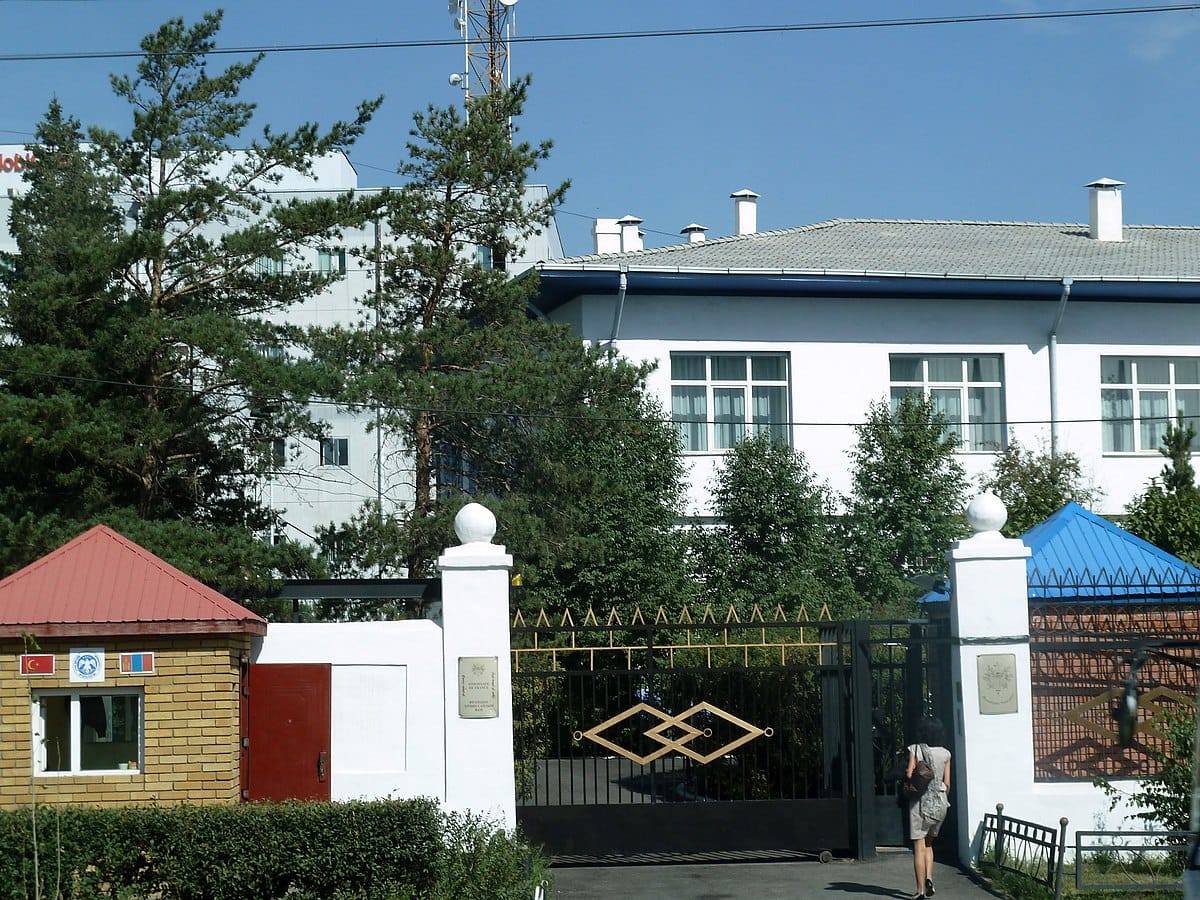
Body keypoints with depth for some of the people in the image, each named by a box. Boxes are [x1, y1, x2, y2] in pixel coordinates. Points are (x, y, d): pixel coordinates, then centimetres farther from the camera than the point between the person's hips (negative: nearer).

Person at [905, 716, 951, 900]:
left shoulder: (915, 749, -5)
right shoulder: (945, 754, 3)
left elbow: (909, 775, -13)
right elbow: (947, 783, 4)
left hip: (920, 802, -3)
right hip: (940, 802, 3)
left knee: (919, 846, 0)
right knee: (928, 843, 20)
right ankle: (929, 878, 1)